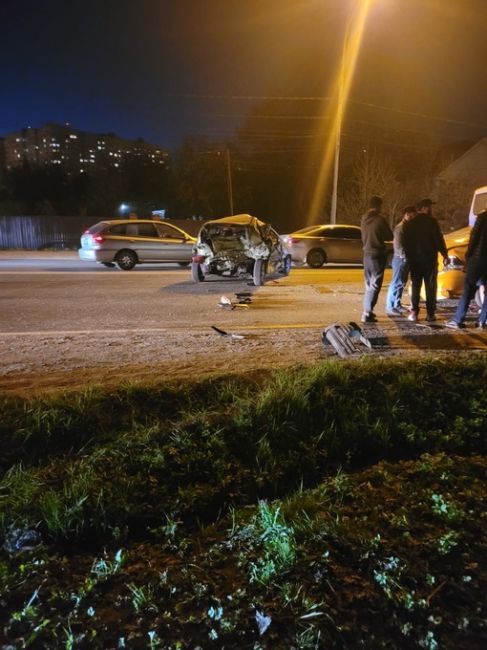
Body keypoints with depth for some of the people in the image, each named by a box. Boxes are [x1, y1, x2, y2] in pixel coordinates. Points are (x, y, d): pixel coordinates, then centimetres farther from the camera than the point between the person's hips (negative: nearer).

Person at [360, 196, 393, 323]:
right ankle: (367, 314, -10)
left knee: (369, 284, 17)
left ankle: (367, 310, 20)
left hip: (367, 253, 7)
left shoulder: (364, 219, 5)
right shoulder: (380, 219, -13)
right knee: (375, 285, -4)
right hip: (377, 254, -7)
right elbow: (389, 236, -3)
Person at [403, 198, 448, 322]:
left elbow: (405, 242, 7)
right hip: (430, 258, -3)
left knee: (415, 286, 5)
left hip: (414, 259, 3)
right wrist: (445, 255, -4)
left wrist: (408, 256, 14)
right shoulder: (432, 222, -7)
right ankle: (430, 313, 2)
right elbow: (439, 240, -10)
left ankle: (414, 312, -1)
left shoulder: (410, 223, 6)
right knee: (430, 286, 3)